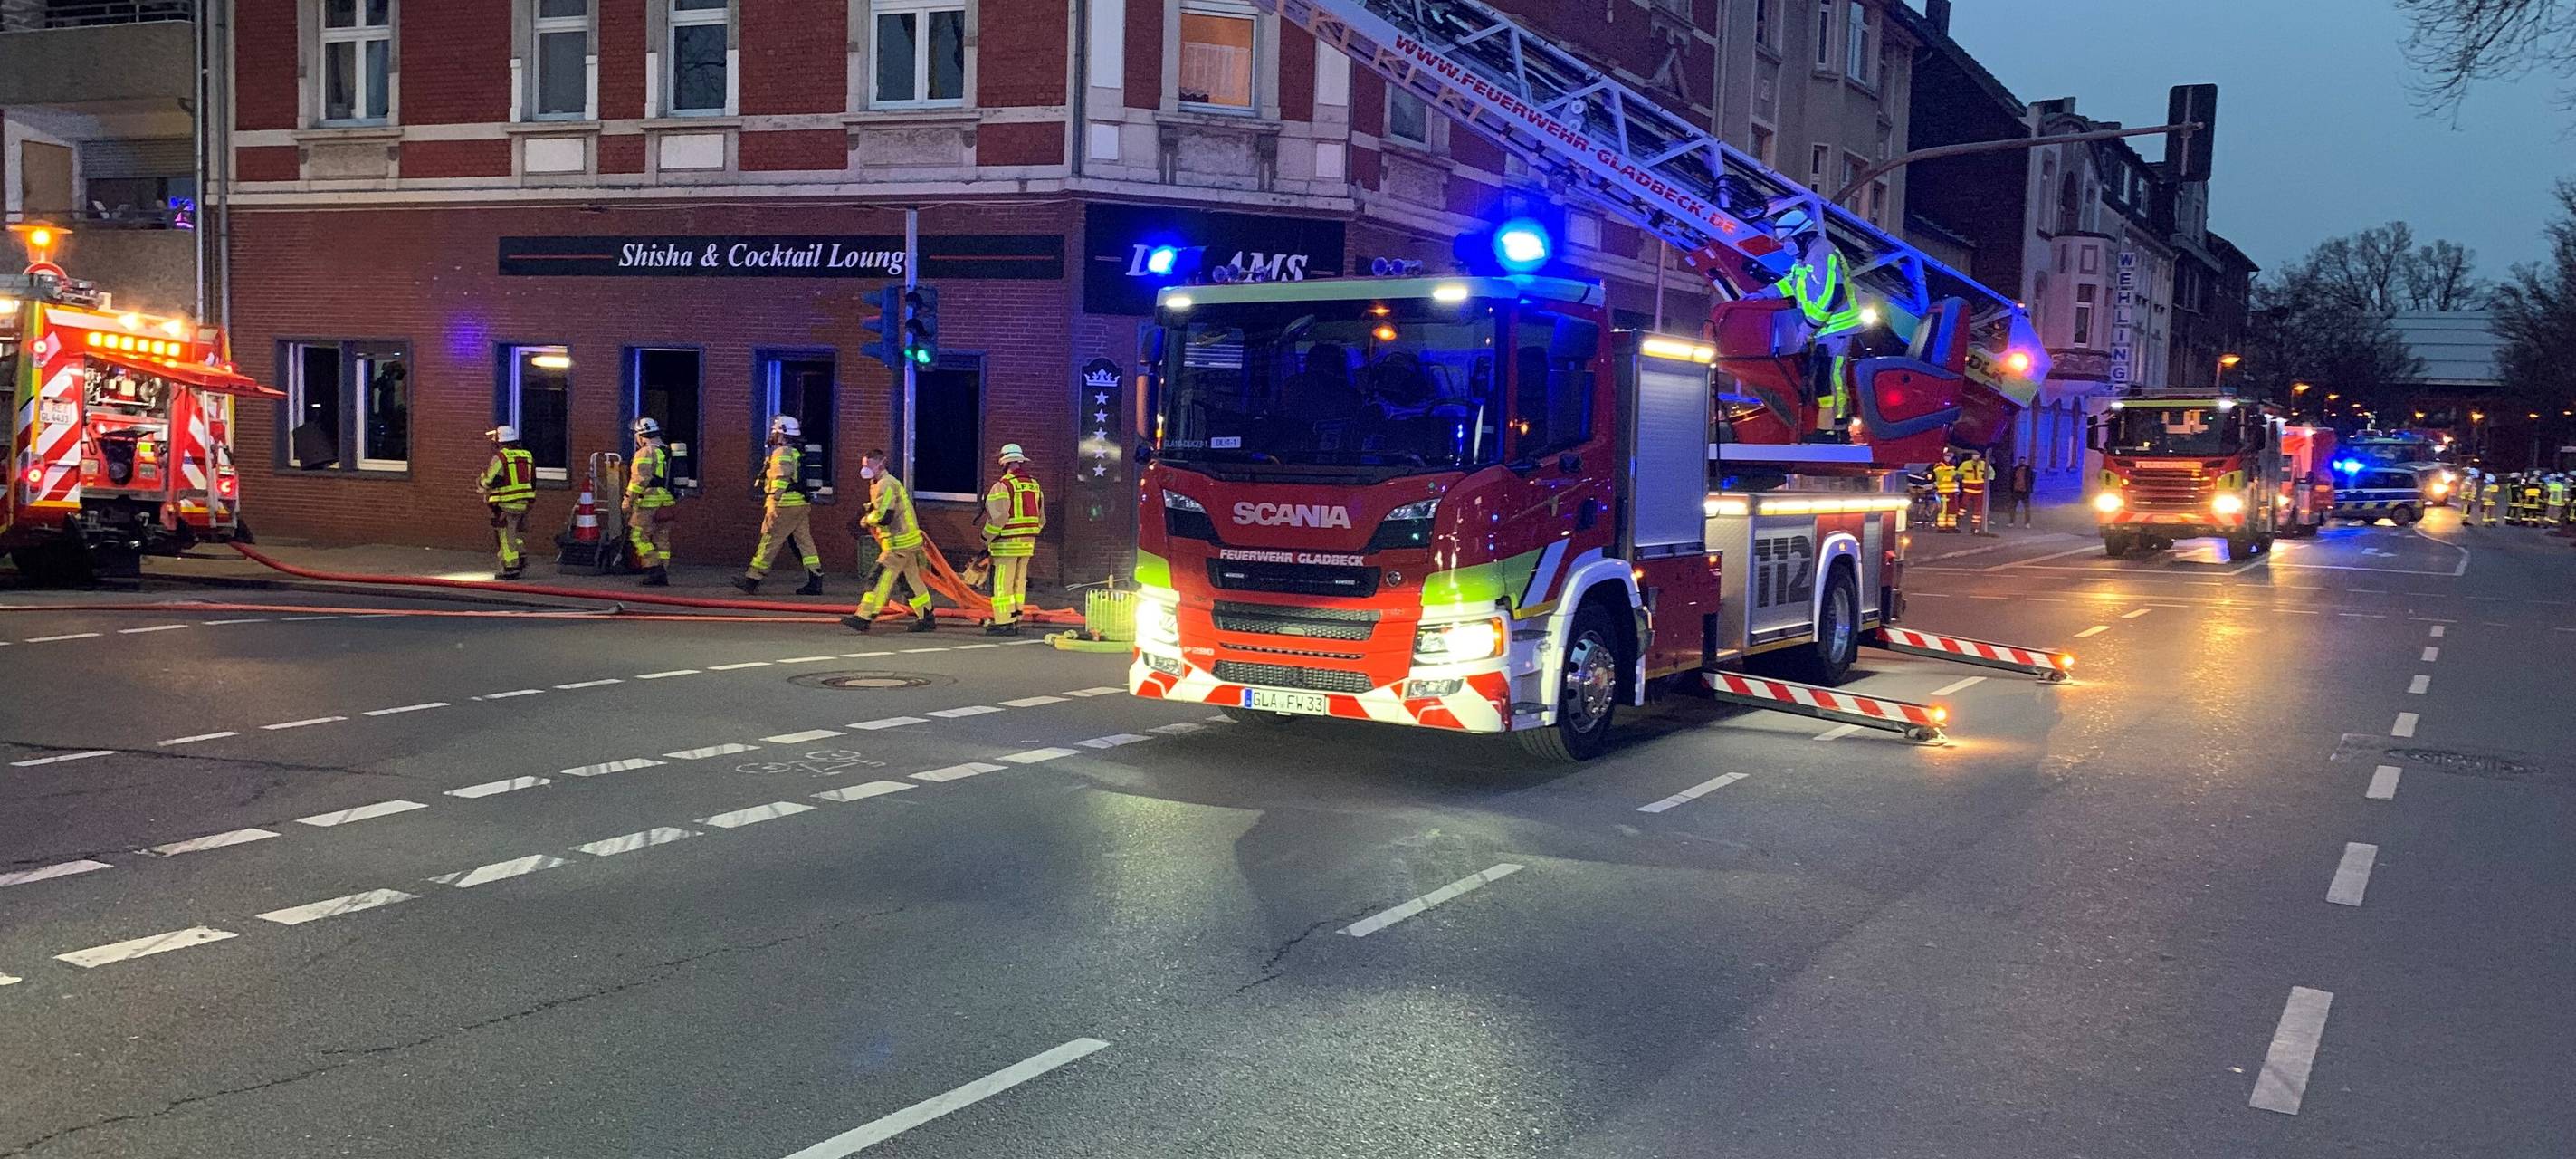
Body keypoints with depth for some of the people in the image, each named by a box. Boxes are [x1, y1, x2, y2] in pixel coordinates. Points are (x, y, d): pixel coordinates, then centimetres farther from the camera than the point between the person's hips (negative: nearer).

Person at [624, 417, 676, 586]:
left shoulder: (645, 453, -8)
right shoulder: (668, 453, 18)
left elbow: (639, 479, -15)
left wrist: (628, 500, -13)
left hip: (649, 502, -8)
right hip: (667, 501, 8)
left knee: (639, 536, -4)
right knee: (661, 539, 10)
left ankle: (655, 570, -13)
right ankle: (662, 575, 9)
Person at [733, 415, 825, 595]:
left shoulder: (782, 453, -9)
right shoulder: (799, 453, 18)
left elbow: (780, 480, -18)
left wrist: (772, 505, -21)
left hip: (785, 506, -9)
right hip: (802, 504, 9)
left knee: (769, 542, -3)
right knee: (804, 542, 6)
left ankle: (752, 580, 1)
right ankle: (815, 582, 1)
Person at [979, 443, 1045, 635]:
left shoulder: (1002, 486, -12)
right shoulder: (1034, 486, 10)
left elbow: (997, 518, -17)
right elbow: (1041, 519, 14)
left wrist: (985, 540, -6)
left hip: (1007, 543, -7)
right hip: (1027, 543, 7)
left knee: (1003, 584, -4)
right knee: (1019, 583, 12)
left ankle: (1004, 623, -5)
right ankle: (1015, 621, 16)